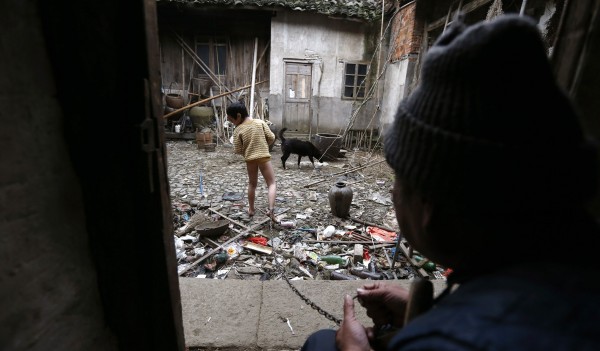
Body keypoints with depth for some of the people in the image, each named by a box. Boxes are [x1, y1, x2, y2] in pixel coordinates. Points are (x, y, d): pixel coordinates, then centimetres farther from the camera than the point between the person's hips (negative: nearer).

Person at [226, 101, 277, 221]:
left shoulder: (238, 130, -6)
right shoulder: (260, 122, -2)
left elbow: (238, 150, -5)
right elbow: (272, 138, -2)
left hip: (250, 160, 1)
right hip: (264, 157, -1)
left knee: (252, 184, 19)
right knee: (272, 183, 5)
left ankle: (251, 209, 29)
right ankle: (271, 208, -12)